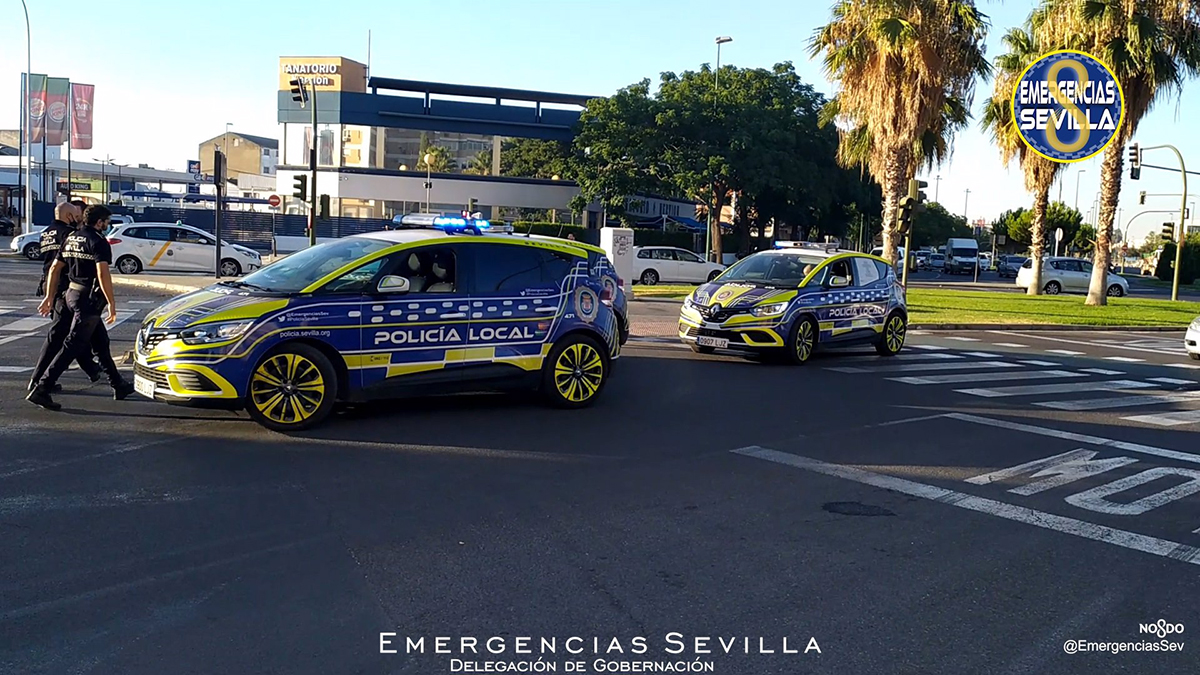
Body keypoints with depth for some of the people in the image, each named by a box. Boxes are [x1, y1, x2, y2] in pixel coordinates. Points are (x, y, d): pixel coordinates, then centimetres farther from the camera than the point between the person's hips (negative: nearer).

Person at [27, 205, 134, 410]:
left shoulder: (71, 238, 13)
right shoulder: (98, 242, -13)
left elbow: (55, 268, 14)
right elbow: (102, 274, -24)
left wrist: (50, 296, 18)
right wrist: (111, 304, -22)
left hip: (72, 293, 10)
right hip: (89, 298, -10)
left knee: (101, 342, 17)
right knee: (72, 346, -8)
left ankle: (118, 385, 25)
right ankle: (41, 390, -11)